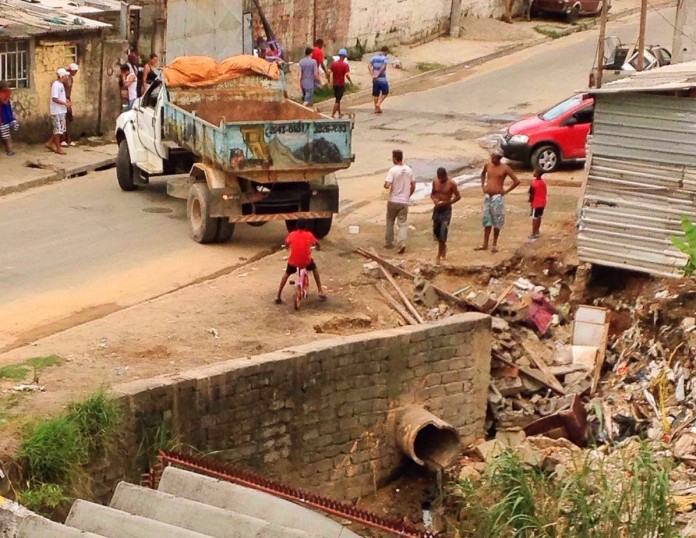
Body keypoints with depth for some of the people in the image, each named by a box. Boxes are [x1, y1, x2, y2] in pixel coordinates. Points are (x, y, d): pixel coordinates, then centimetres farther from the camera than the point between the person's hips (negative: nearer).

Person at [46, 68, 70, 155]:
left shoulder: (61, 84, 11)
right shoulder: (56, 85, -19)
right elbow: (54, 99, -25)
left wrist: (66, 99, 9)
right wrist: (65, 103, -21)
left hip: (61, 110, 10)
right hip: (57, 111, -10)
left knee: (60, 129, 15)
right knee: (58, 129, -3)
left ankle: (50, 143, 24)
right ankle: (58, 148, 4)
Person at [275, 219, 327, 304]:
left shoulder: (292, 234, 3)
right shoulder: (309, 235, 2)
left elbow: (286, 244, 20)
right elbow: (316, 243, 19)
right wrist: (319, 247, 43)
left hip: (293, 261, 1)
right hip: (306, 261, -1)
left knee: (287, 273, 29)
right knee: (314, 268, 31)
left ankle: (278, 297, 23)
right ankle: (320, 291, 27)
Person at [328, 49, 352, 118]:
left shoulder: (333, 63, 0)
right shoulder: (345, 65, -12)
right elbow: (347, 75, -21)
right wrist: (350, 81, -4)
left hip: (334, 84, 5)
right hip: (341, 84, -5)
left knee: (337, 99, 20)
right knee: (337, 100, -1)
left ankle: (339, 114, 30)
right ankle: (332, 115, -9)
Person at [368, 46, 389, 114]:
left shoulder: (374, 57, 8)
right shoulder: (384, 58, -8)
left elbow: (369, 66, -3)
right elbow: (383, 67, -23)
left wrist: (372, 75, -7)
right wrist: (378, 74, -17)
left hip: (375, 79, 5)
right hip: (382, 79, -5)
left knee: (375, 93, 12)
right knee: (385, 92, 11)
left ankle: (376, 108, 17)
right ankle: (378, 103, -4)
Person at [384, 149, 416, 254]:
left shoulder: (393, 170, -15)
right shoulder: (409, 170, 0)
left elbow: (387, 185, -23)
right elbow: (413, 186, 6)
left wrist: (386, 186, 1)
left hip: (393, 201, -2)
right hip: (404, 202, 2)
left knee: (390, 222, 17)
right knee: (403, 224, 3)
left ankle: (389, 243, 25)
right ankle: (402, 243, -16)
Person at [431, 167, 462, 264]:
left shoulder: (451, 184, -12)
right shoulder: (435, 182, 2)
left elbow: (458, 196, -7)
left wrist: (447, 202, -17)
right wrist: (434, 199, -9)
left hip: (446, 210, -5)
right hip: (436, 209, 5)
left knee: (443, 232, -10)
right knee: (436, 231, 11)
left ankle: (439, 255, -3)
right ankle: (443, 247, 38)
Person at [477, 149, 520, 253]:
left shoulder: (505, 168, -10)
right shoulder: (487, 165, 5)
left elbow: (517, 181, -9)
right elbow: (482, 174, 28)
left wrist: (506, 191, -7)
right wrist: (483, 186, 15)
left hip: (497, 197, -5)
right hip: (487, 196, 5)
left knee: (497, 221, 2)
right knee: (487, 220, 8)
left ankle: (495, 244, 12)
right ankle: (485, 244, 12)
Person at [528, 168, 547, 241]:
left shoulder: (534, 183, -20)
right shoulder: (543, 182, 3)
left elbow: (531, 194, -16)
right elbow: (545, 193, 10)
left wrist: (530, 201, -1)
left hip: (536, 203, -7)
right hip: (542, 203, 7)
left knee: (535, 218, -2)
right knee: (539, 217, 17)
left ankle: (533, 235, 1)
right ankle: (537, 232, 28)